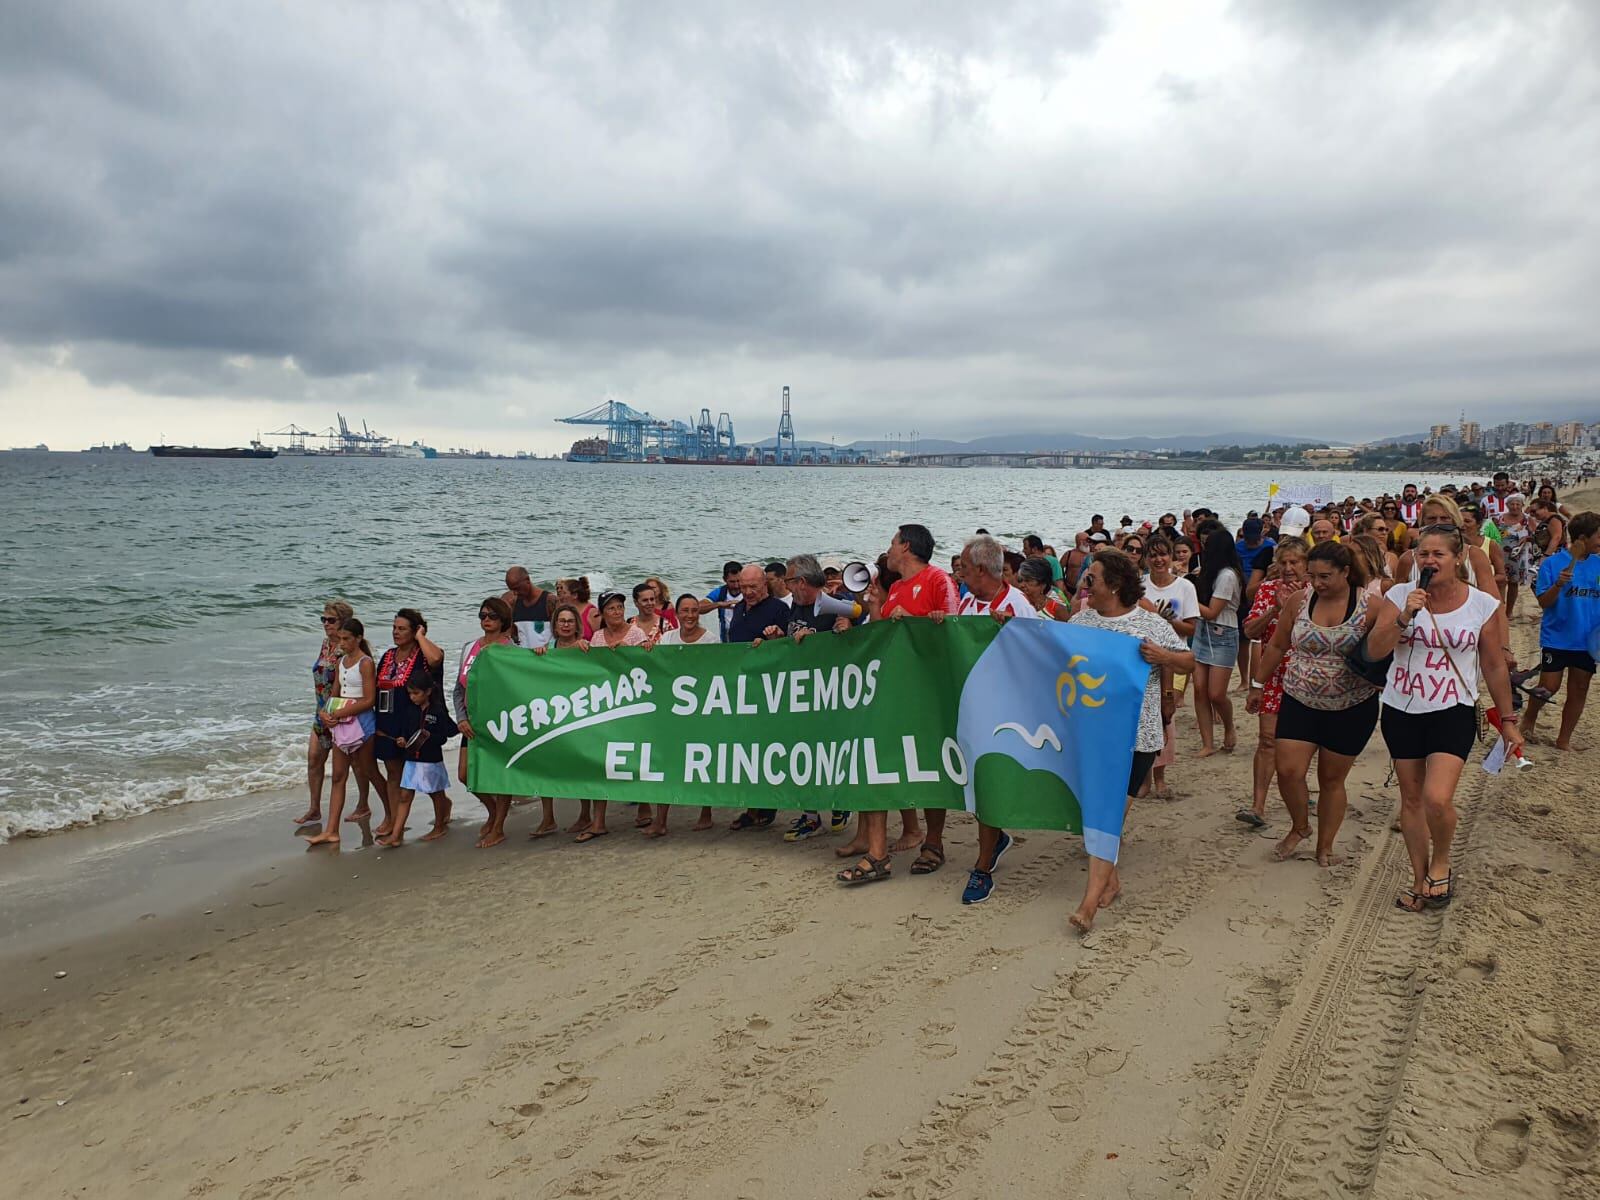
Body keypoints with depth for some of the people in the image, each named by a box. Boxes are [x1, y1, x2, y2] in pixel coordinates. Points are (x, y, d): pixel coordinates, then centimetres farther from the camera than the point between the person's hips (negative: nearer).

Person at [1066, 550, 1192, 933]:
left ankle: (1091, 901, -7)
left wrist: (1164, 657, -19)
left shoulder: (1151, 625, -5)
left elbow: (1189, 661, 2)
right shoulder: (1080, 621, 7)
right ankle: (1110, 878, 30)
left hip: (1134, 736, -5)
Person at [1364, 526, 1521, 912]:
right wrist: (1405, 616, -22)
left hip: (1453, 712, -2)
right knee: (1411, 799, 11)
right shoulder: (1401, 595, -2)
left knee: (1437, 798, -18)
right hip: (1401, 710, 2)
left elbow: (1495, 667, 4)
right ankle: (1420, 879, 27)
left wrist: (1508, 720, 8)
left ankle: (1441, 862, 12)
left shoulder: (1484, 606, -4)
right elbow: (1374, 651, -9)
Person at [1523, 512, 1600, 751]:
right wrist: (1558, 585, -27)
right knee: (1548, 687, 0)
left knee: (1578, 691, 8)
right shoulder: (1553, 563, -9)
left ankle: (1564, 740, 20)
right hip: (1557, 639, -4)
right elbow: (1543, 602, -10)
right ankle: (1529, 721, 28)